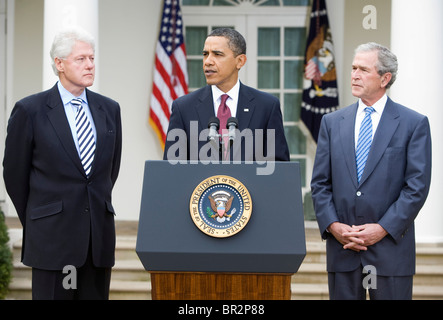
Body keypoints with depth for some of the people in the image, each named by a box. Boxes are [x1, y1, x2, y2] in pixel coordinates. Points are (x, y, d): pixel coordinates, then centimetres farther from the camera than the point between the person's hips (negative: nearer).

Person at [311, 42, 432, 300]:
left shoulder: (415, 124, 0)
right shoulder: (332, 122, 10)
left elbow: (417, 186, -6)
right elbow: (320, 183, 8)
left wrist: (383, 229, -13)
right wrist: (333, 226, -7)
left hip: (391, 248, -3)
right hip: (342, 248, 3)